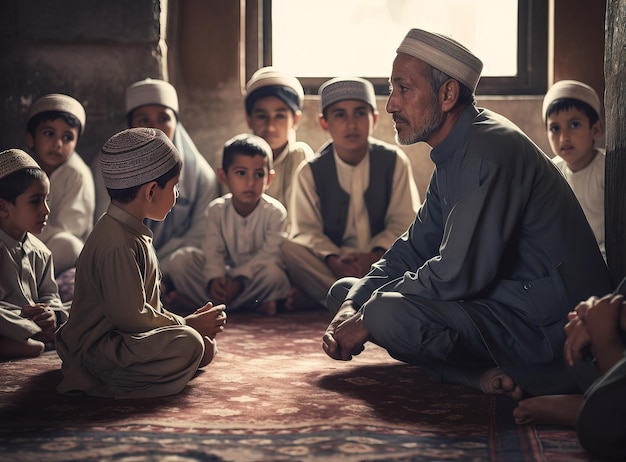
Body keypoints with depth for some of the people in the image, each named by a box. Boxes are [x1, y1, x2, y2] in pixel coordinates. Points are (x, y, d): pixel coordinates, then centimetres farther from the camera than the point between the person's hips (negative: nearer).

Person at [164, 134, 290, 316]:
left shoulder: (275, 212, -10)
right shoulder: (217, 210, -1)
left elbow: (270, 254, -18)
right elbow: (213, 251, -10)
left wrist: (240, 281, -29)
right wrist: (214, 278, -32)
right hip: (226, 275, 4)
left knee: (273, 273, -37)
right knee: (179, 260, -16)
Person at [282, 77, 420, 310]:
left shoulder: (394, 161, 1)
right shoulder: (310, 172, 1)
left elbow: (403, 222, -4)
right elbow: (307, 230, -6)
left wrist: (375, 256, -22)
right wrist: (333, 260, -26)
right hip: (332, 262, -1)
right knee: (290, 249, -28)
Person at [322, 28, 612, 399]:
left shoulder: (491, 150, -20)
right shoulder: (452, 159, 13)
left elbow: (457, 273, -26)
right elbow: (413, 251, 15)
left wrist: (367, 316, -15)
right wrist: (351, 307, -2)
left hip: (545, 327, -11)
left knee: (389, 314, -31)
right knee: (346, 292, 8)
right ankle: (482, 374, -6)